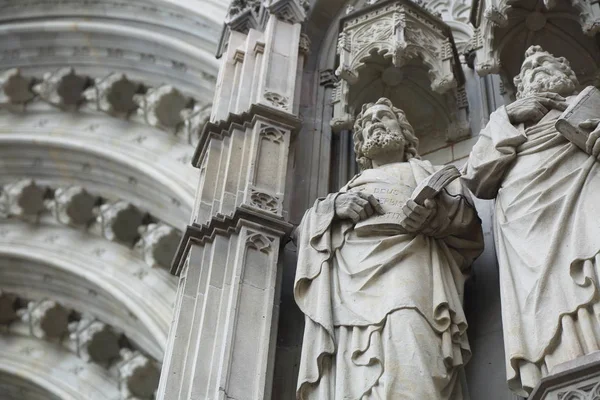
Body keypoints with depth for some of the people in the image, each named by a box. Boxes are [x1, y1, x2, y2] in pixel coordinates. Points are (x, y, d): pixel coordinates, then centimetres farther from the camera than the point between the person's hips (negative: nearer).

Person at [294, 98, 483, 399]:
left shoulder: (424, 171, 30)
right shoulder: (349, 187, 37)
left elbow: (465, 215, 12)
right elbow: (305, 228, 25)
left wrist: (434, 208, -10)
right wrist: (334, 205, 4)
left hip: (404, 263, -2)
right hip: (350, 277, 3)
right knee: (348, 373, -20)